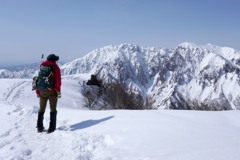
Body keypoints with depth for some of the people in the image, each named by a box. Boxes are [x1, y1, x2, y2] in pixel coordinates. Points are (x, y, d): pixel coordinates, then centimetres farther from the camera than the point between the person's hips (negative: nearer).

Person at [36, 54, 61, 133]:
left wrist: (37, 92, 14)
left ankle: (39, 127, 15)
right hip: (52, 91, -4)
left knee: (41, 109, 15)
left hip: (42, 92, 4)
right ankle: (51, 128, 1)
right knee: (53, 109, 5)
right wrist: (58, 91, -11)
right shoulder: (55, 67, -3)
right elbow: (58, 80, -12)